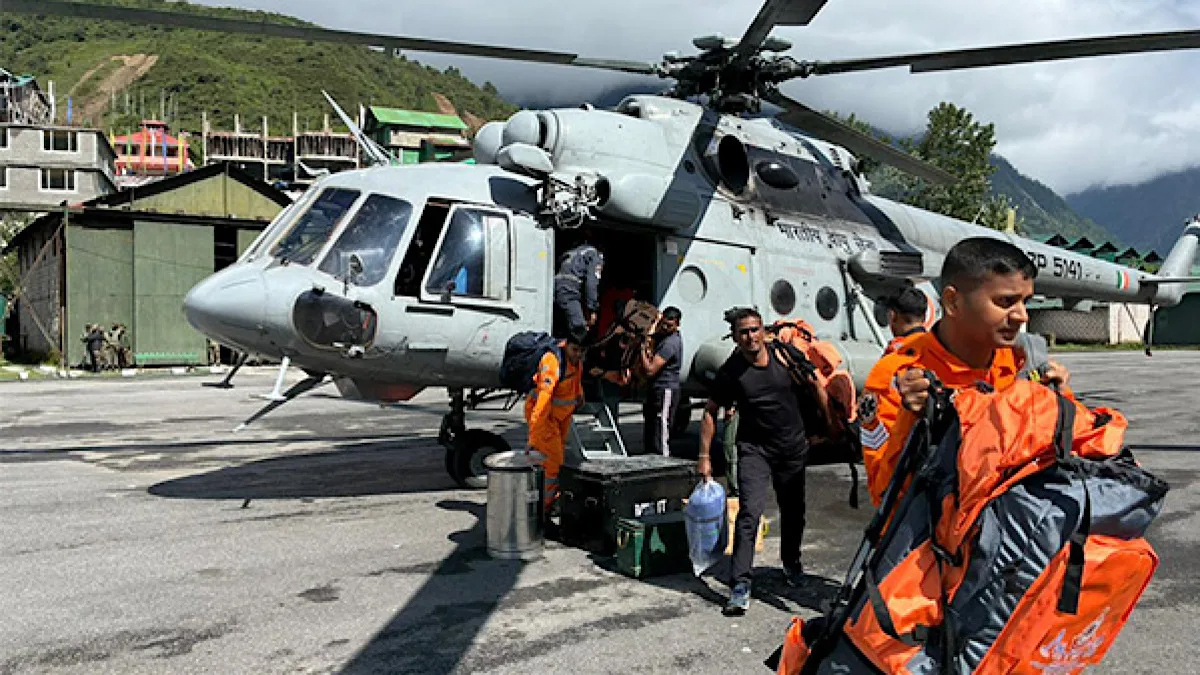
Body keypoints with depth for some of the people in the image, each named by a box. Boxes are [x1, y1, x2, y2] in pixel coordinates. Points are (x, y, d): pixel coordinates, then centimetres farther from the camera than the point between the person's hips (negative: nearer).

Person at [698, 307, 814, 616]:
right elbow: (710, 412, -3)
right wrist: (705, 456, -6)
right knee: (750, 512, -18)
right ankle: (741, 585, -16)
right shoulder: (730, 371, -12)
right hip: (754, 448, -3)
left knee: (793, 511, 17)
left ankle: (792, 563, 44)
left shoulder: (786, 354, -7)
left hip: (793, 447, 3)